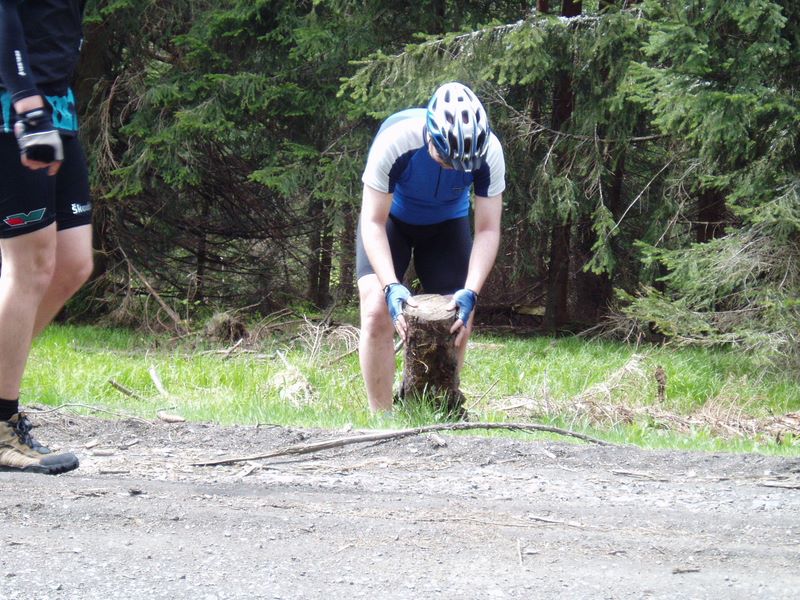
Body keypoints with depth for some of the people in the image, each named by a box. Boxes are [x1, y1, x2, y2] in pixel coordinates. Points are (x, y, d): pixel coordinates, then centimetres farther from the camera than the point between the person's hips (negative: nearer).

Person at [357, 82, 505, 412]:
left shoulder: (488, 152, -31)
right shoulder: (395, 141, -37)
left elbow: (487, 230, -24)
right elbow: (374, 223, -31)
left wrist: (470, 291, -38)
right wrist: (391, 285, -43)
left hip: (447, 224, 2)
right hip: (391, 219, -2)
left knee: (458, 324, -6)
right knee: (378, 314, -19)